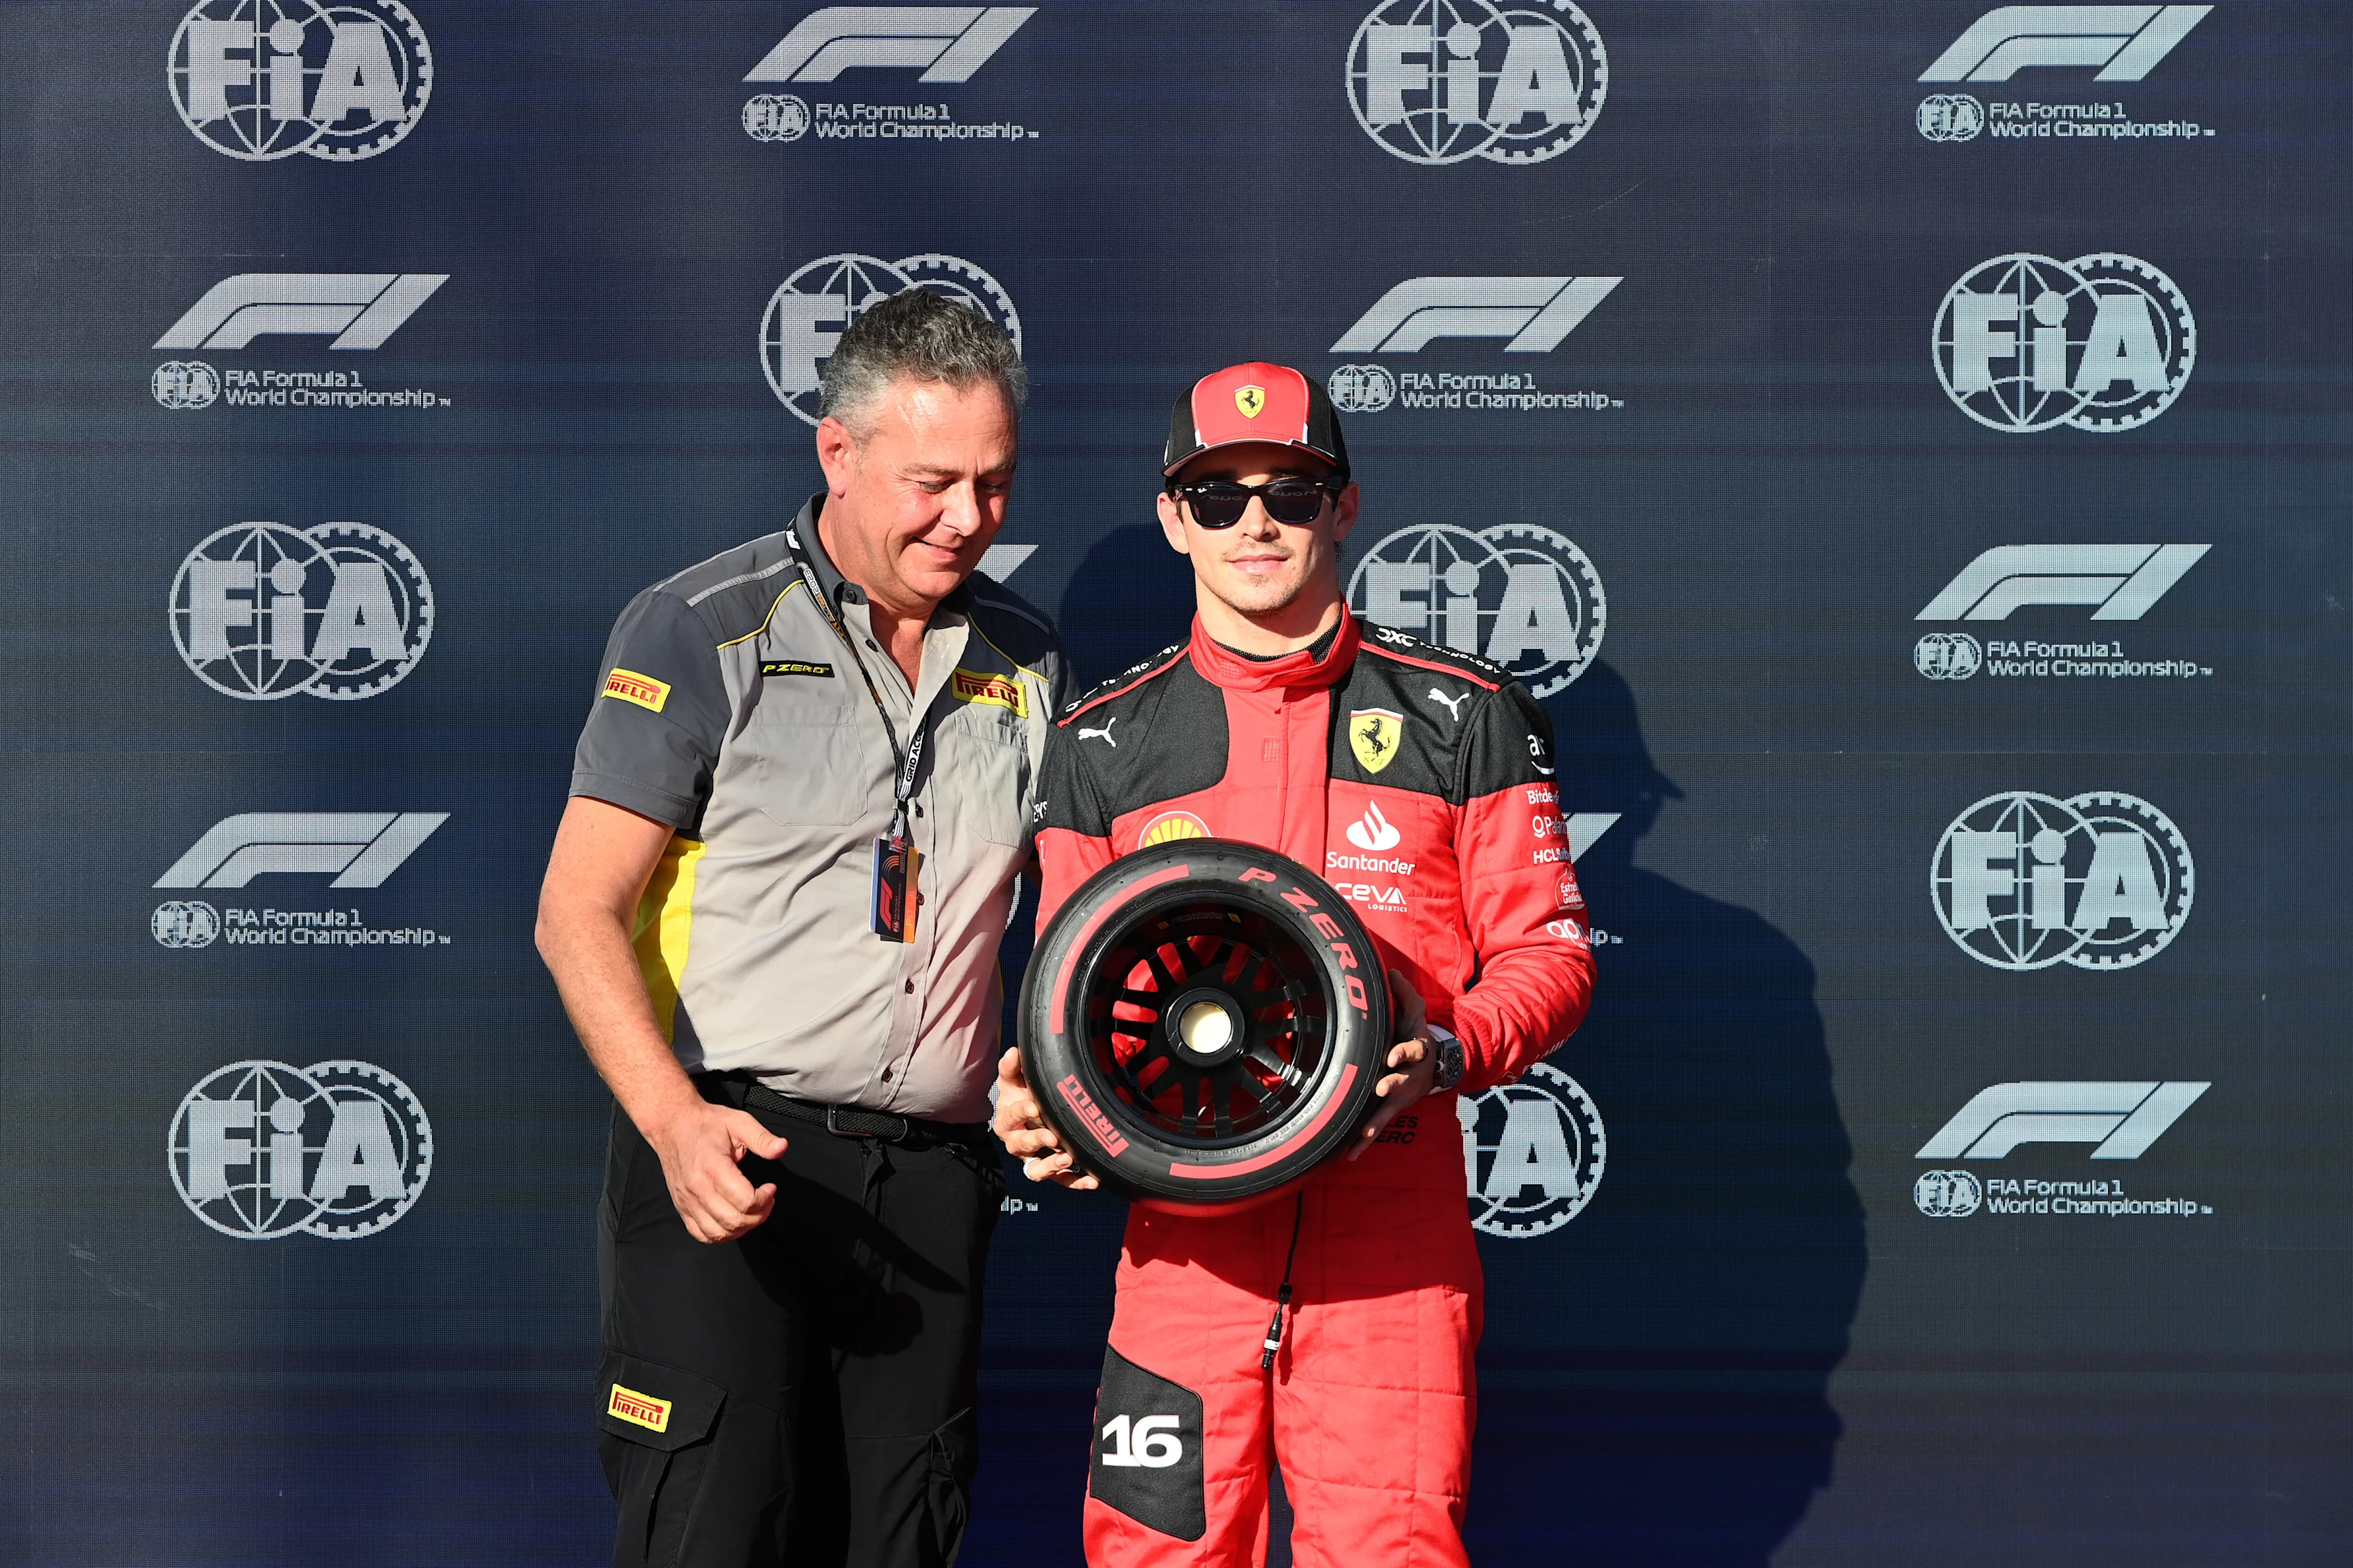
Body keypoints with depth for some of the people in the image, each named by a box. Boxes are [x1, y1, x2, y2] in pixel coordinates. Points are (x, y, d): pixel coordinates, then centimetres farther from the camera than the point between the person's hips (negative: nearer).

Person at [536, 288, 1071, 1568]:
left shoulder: (1024, 663, 12)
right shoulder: (703, 632, -2)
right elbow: (579, 913, -6)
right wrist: (678, 1123, -21)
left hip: (936, 1179, 5)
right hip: (727, 1159, -4)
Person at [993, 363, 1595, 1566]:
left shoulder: (1463, 717, 6)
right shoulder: (1102, 743, 12)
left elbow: (1548, 949, 6)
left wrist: (1448, 1052, -14)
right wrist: (1035, 1102, -6)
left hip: (1391, 1235, -1)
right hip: (1185, 1235, 2)